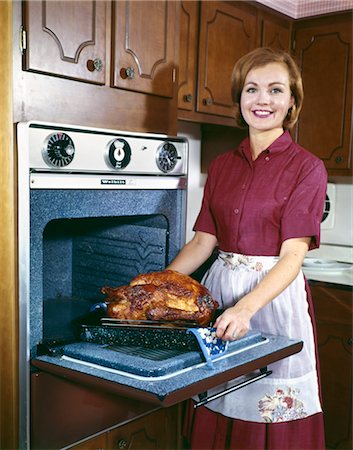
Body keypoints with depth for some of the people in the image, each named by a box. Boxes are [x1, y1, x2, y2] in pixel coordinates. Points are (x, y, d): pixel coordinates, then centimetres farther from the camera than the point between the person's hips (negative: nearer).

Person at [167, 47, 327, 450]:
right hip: (218, 289, 4)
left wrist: (245, 308, -29)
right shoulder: (222, 165, 9)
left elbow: (292, 255, -15)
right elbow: (204, 240, 7)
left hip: (275, 296, -4)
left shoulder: (306, 168, -6)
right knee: (216, 413, 13)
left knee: (273, 415, 7)